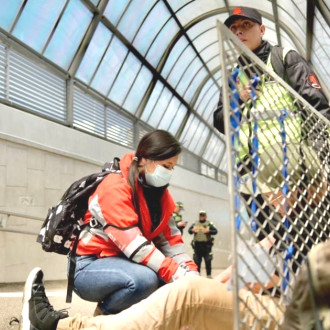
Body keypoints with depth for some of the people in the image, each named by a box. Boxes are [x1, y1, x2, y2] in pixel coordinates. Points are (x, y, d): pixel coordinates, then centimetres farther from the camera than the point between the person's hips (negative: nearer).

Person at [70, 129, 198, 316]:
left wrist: (190, 273, -16)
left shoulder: (161, 194, 5)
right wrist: (177, 274, -33)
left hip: (126, 264, 8)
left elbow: (170, 240, 0)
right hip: (91, 267, -8)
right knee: (145, 279, -36)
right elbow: (132, 243, -29)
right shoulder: (115, 187, -21)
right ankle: (104, 316, -7)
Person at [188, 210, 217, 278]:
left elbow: (215, 231, -1)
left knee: (208, 261, -2)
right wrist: (192, 230, -11)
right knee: (197, 261, 6)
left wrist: (209, 231, -18)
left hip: (206, 245, -2)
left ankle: (209, 275, 4)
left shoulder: (209, 223, 6)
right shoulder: (195, 223, 13)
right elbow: (189, 230, 11)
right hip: (197, 245, 2)